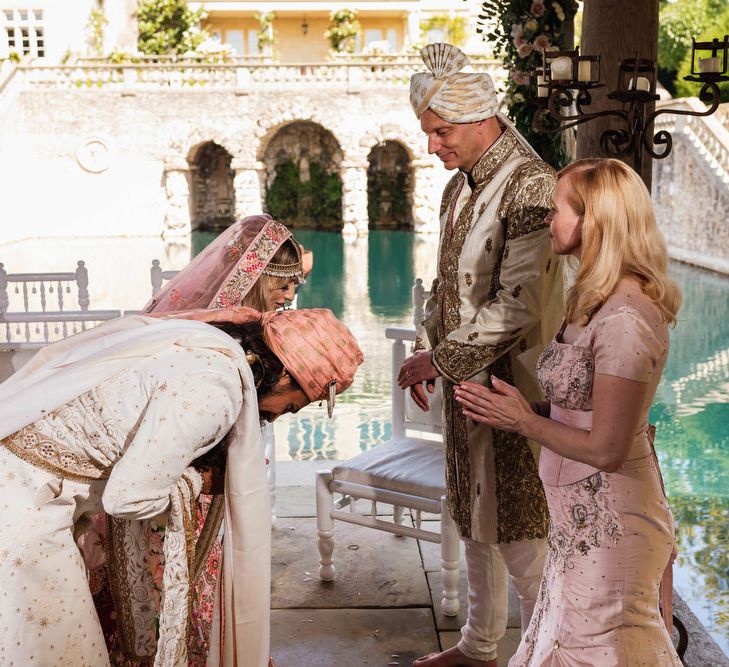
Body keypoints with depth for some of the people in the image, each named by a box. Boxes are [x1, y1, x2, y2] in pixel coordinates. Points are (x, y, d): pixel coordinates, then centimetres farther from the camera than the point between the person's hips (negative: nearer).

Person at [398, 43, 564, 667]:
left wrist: (442, 359, -17)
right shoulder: (460, 185, 10)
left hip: (510, 384, -9)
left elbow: (519, 305, -23)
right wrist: (426, 351, 6)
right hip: (464, 381, 9)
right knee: (476, 522, 19)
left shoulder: (531, 187, -18)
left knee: (518, 535, 1)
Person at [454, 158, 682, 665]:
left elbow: (606, 450, -24)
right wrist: (525, 409, 0)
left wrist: (525, 422, -13)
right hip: (585, 514, 9)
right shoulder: (599, 303, 6)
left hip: (608, 523, -9)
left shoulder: (625, 320, -25)